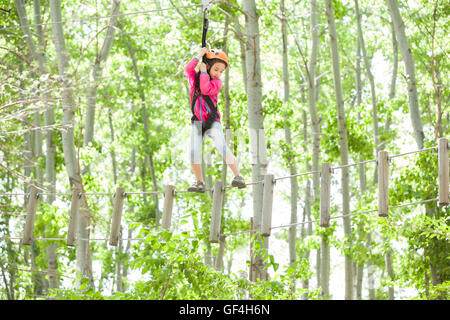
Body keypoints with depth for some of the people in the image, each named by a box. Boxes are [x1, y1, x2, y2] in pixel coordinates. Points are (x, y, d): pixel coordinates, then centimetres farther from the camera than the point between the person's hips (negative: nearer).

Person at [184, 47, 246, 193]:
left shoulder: (216, 82, 1)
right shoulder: (194, 77, 10)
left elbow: (206, 89, -18)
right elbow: (188, 69, -11)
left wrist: (204, 72, -9)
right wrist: (199, 56, -11)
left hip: (213, 121, -3)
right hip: (197, 122, 3)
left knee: (222, 147, -22)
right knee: (194, 152, -10)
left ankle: (238, 176, -22)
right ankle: (199, 183, 4)